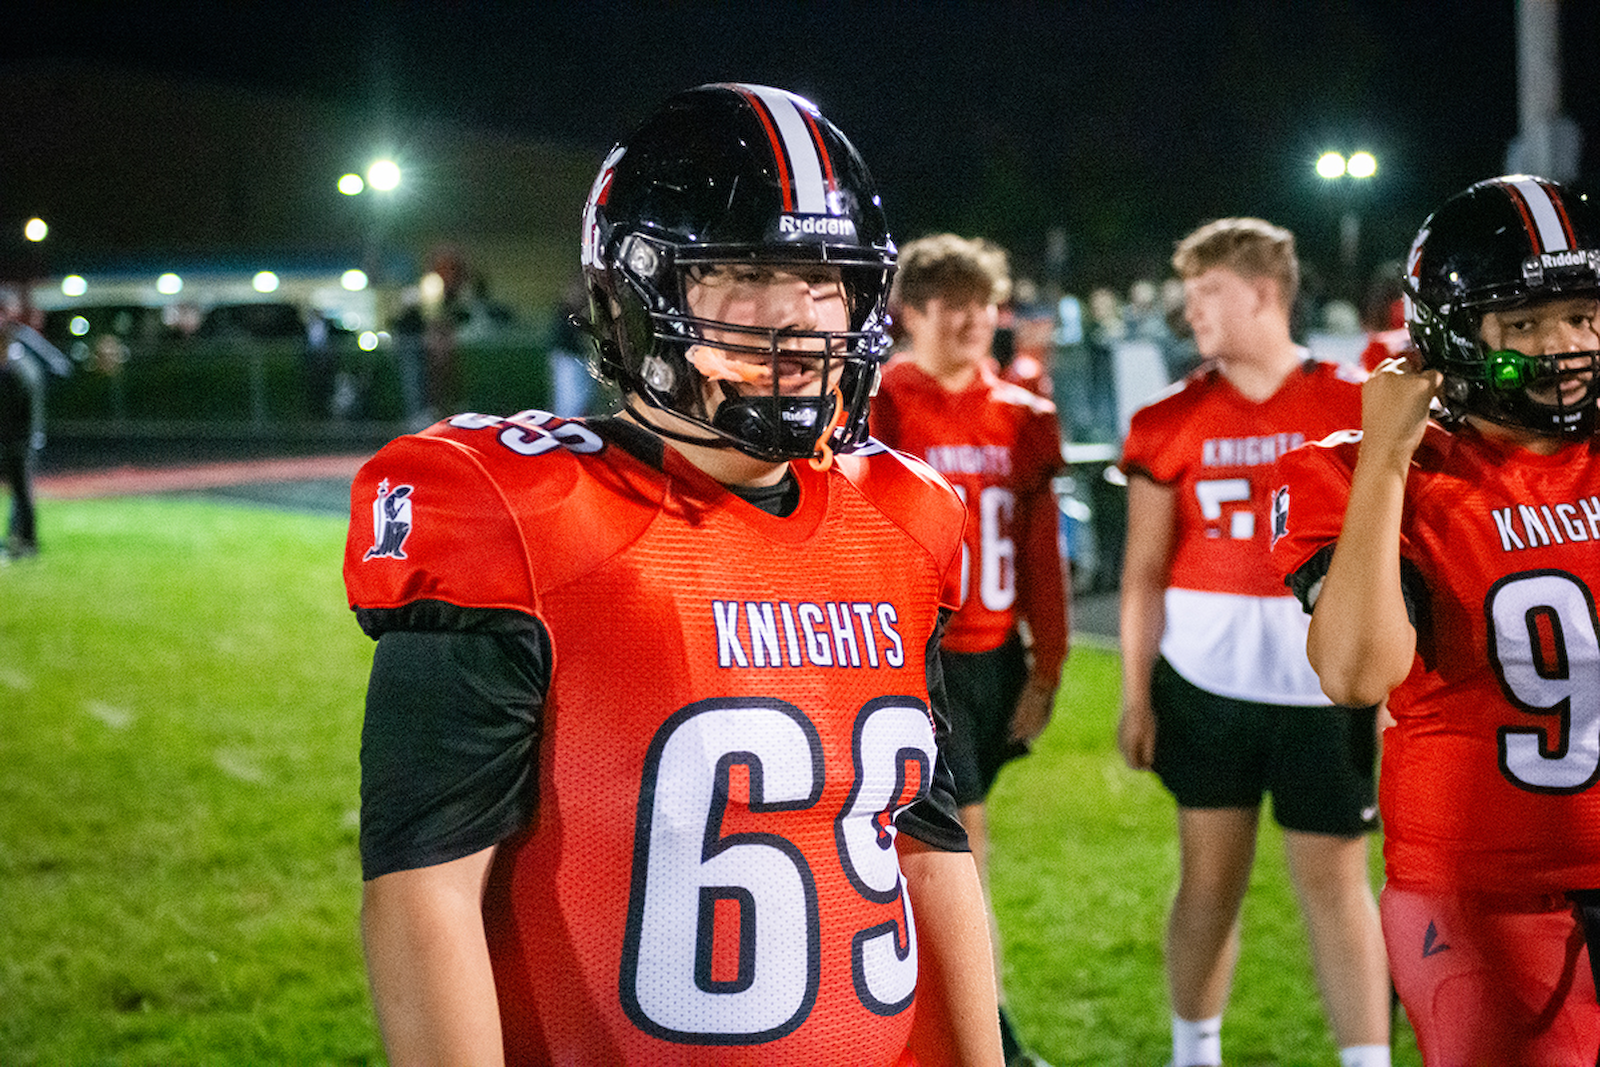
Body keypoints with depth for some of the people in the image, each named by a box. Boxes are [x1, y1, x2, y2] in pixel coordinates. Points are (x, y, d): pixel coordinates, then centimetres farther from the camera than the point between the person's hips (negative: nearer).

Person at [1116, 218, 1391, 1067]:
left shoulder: (1353, 409, -1)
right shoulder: (1172, 422, 3)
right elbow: (1144, 571, 6)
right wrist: (1135, 696, 4)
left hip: (1324, 686, -2)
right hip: (1205, 682, 2)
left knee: (1334, 877, 1)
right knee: (1210, 876, 9)